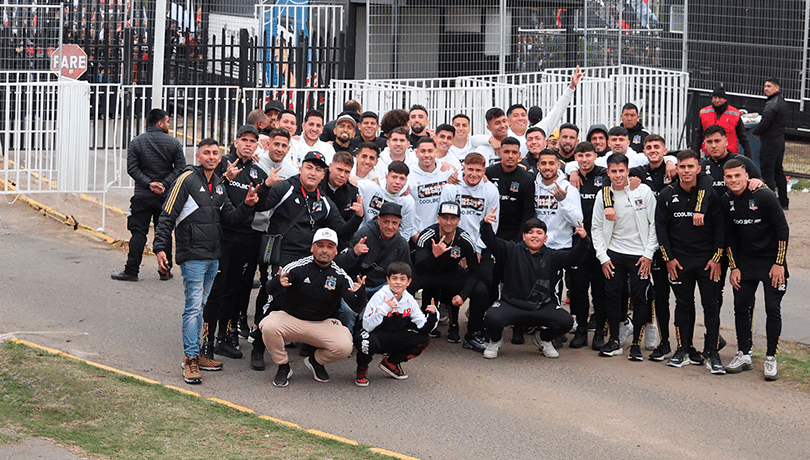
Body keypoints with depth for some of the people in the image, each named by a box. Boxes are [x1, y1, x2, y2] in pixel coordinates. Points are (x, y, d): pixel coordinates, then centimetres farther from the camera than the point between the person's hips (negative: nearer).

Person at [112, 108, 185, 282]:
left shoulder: (136, 142, 0)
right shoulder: (173, 143, -1)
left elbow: (132, 168, -7)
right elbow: (180, 168, -6)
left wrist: (149, 183, -10)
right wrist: (165, 184, -10)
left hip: (143, 196, 0)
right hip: (166, 196, 0)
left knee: (138, 232, 2)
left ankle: (131, 271, 0)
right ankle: (165, 270, 12)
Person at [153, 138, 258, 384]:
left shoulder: (218, 186, 15)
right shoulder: (187, 179, -7)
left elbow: (230, 217, 16)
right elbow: (167, 216, -9)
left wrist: (247, 205, -3)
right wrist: (160, 248, -16)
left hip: (213, 257, 7)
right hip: (192, 255, -7)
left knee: (201, 305, 13)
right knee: (194, 306, -9)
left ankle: (195, 354, 20)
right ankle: (190, 360, -6)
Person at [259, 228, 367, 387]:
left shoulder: (340, 276, -5)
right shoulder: (297, 267, -10)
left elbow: (357, 307, -9)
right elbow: (270, 290, -16)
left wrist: (360, 293, -32)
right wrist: (278, 283, -40)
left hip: (324, 324, 1)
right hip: (290, 319, -1)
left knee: (344, 347, -26)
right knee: (269, 327, -31)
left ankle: (316, 361, 10)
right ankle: (283, 367, -3)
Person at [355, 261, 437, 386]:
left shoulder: (409, 300, -3)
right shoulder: (380, 296, -19)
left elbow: (423, 327, -2)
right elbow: (368, 326, -28)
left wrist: (432, 315, -21)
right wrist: (384, 308, -38)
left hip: (393, 339, 6)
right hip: (374, 335, -5)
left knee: (423, 340, -10)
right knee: (367, 343, -40)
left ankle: (391, 362, 12)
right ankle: (362, 369, -2)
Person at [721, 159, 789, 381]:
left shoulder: (764, 196, -18)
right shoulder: (727, 201, -3)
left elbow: (782, 229, -13)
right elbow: (729, 236, 7)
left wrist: (779, 263, -14)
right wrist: (734, 267, 3)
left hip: (771, 260, -4)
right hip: (744, 260, 4)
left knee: (773, 309, -4)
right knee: (741, 307, 3)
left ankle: (770, 358, 4)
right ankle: (744, 355, 14)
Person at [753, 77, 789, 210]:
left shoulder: (772, 104, -18)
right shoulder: (782, 102, 13)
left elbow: (764, 124, -21)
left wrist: (756, 132, 1)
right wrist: (760, 132, 12)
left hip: (770, 143, -10)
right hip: (780, 141, 10)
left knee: (767, 172, -6)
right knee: (778, 171, 16)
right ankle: (783, 202, 21)